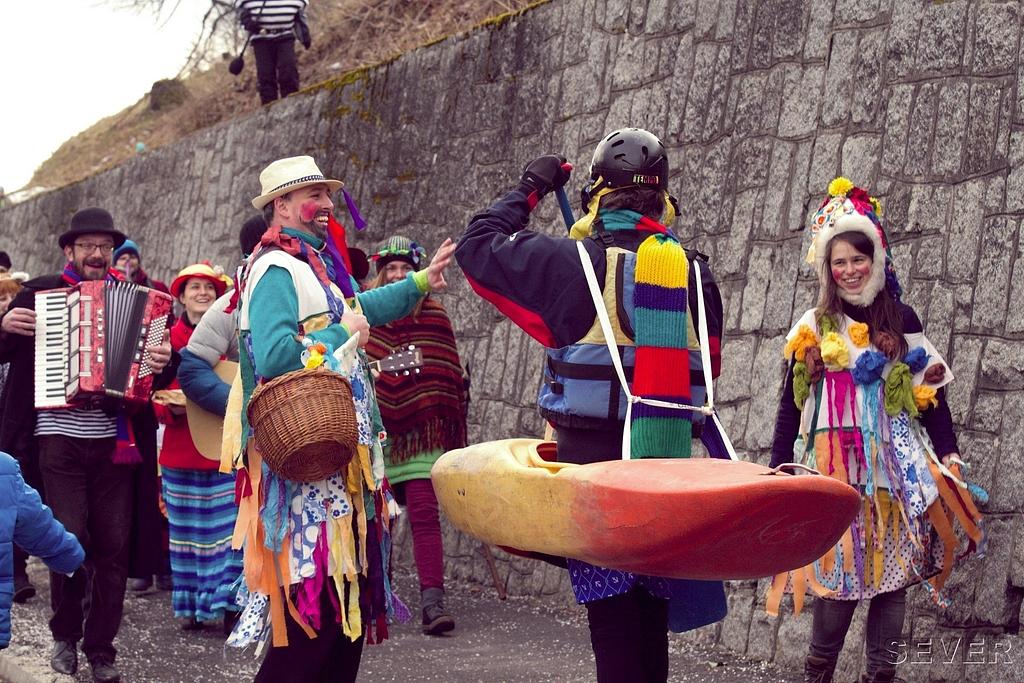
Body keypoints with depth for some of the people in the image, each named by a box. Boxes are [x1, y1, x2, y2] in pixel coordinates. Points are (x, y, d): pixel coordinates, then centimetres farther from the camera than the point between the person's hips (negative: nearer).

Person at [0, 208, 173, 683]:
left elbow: (158, 374, 8)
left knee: (113, 546, 2)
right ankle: (65, 635, 15)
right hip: (59, 437, -2)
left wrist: (162, 363, -14)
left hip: (113, 441, 2)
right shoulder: (40, 292, 6)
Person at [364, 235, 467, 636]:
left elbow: (451, 375, 5)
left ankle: (433, 602, -11)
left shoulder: (433, 315, 4)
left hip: (422, 432, -1)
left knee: (424, 513, -9)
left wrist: (451, 426, 2)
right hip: (373, 429, 2)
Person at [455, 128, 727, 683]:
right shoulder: (694, 273, 4)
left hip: (594, 460, -4)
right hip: (667, 459, 4)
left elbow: (476, 246, 6)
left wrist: (529, 189, 18)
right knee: (652, 614, 15)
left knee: (612, 613, -2)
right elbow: (708, 367, 16)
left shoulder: (572, 261, -8)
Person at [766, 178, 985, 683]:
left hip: (894, 470, 1)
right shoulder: (813, 328, 5)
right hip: (835, 471, -1)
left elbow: (931, 391, 9)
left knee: (892, 573, 3)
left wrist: (947, 452, 2)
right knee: (840, 570, -3)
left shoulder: (902, 321, 7)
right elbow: (791, 404, 7)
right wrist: (780, 468, 3)